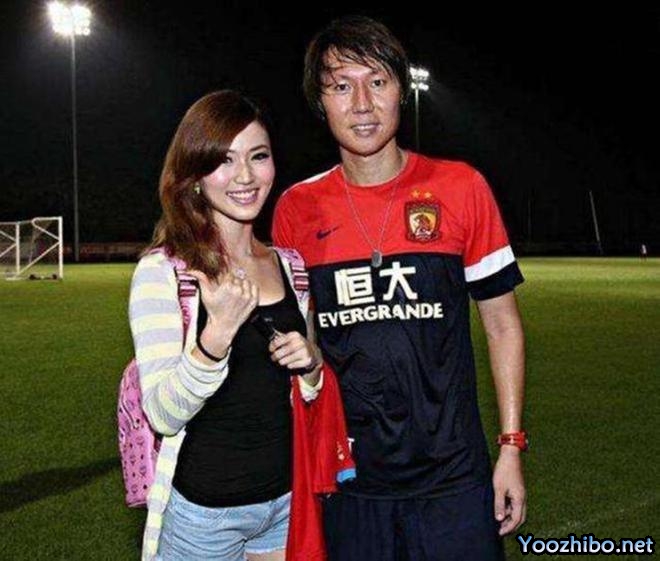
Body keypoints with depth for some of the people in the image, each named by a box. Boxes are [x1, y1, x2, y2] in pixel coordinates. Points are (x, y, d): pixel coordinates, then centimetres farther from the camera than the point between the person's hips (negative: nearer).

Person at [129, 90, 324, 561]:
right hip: (205, 510, -5)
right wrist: (218, 333, -34)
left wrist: (311, 363, -8)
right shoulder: (163, 270, -13)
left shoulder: (290, 266, 3)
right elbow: (163, 415, -19)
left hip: (287, 497, 5)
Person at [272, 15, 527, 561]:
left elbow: (502, 323, 1)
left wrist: (511, 447, -2)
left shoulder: (460, 188, -5)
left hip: (454, 477, -1)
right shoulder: (297, 208, -1)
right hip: (349, 481, 2)